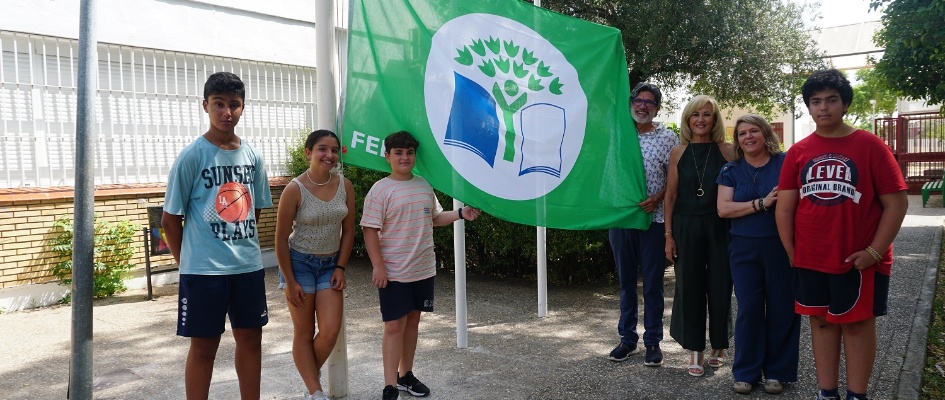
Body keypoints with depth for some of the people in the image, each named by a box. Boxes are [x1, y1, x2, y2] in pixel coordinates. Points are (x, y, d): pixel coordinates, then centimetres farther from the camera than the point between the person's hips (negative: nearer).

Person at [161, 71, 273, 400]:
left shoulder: (253, 157, 5)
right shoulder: (192, 156, -9)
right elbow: (170, 219, -4)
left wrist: (244, 248, 10)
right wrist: (188, 263, 2)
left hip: (249, 266, 5)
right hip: (204, 270, -5)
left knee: (251, 338, 13)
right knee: (204, 346, 6)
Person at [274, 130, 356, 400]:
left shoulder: (345, 186, -4)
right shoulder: (295, 189, -15)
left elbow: (348, 230, 4)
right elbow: (281, 238, -11)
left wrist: (340, 268, -2)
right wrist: (290, 282, -10)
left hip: (330, 264, 4)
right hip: (299, 262, -3)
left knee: (331, 331, -2)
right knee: (304, 332, 5)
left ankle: (310, 376, 26)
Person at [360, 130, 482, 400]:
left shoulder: (424, 186, 8)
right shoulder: (380, 190, -9)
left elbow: (435, 218, 19)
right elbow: (370, 231, -12)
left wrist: (460, 214, 3)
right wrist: (378, 266, -17)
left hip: (423, 270, 6)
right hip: (393, 273, -5)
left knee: (413, 322, 15)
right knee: (394, 327, -2)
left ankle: (406, 376, 29)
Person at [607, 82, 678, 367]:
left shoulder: (667, 137, 1)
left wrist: (657, 198, -15)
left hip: (653, 218, -2)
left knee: (653, 282, 4)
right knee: (625, 280, 11)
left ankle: (653, 342, 16)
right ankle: (628, 338, 23)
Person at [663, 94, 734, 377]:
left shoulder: (726, 151, 1)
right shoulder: (678, 153, 2)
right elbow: (671, 196, 3)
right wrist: (669, 234, -1)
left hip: (719, 227, 0)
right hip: (686, 227, 1)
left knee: (719, 286, 6)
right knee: (689, 286, 4)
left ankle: (718, 346, 25)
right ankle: (695, 351, 15)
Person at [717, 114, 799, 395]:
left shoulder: (785, 162, 0)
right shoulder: (731, 170, 6)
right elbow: (723, 208, -4)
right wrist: (761, 204, -14)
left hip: (782, 246, -1)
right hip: (745, 249, 1)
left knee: (781, 309, 5)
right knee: (749, 309, 4)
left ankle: (777, 372, 20)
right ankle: (746, 372, 16)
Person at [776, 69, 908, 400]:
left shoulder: (869, 145, -5)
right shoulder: (798, 152, 3)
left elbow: (896, 202, -7)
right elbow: (784, 208, 4)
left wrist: (874, 251, -12)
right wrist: (792, 253, 0)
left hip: (857, 260, -3)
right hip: (810, 260, 3)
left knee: (857, 322, 8)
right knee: (821, 321, 12)